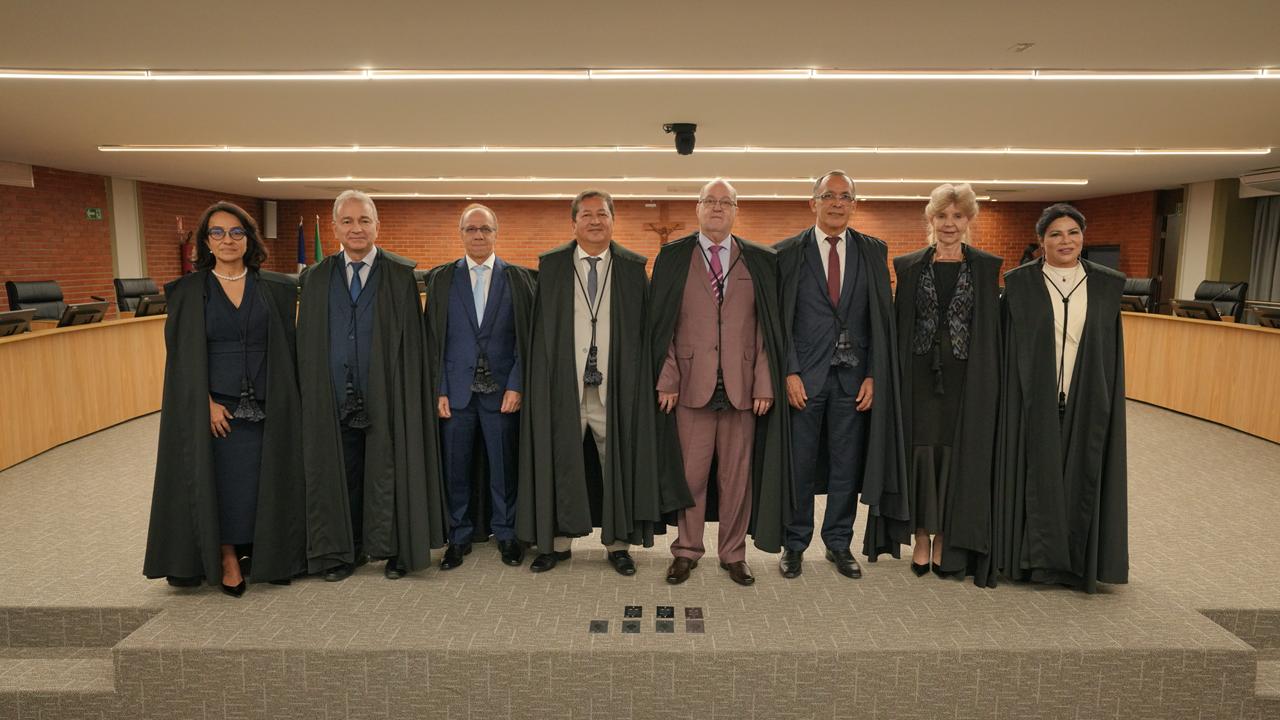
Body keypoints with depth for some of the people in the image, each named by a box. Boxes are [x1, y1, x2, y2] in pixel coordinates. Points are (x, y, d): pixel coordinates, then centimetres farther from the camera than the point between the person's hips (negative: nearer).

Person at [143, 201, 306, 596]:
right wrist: (207, 403, -12)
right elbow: (182, 354, -3)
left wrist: (285, 401, -2)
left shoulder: (274, 288, 5)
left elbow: (286, 349, 5)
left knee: (267, 483, 6)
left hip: (266, 406, 2)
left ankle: (269, 555, 21)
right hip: (215, 406, -1)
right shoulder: (188, 291, 1)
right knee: (223, 483, 3)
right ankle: (228, 560, 19)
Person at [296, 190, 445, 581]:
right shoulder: (315, 277, 8)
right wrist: (313, 394, 2)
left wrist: (408, 394, -10)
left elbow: (411, 340, -4)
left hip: (386, 396, -2)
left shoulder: (401, 274, -1)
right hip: (335, 397, 3)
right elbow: (306, 343, 9)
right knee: (342, 474, 12)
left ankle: (395, 549, 22)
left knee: (389, 473, 6)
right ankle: (345, 551, 28)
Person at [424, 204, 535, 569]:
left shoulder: (519, 278, 4)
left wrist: (517, 386, -7)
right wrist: (438, 390, -2)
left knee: (504, 467, 6)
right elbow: (433, 339, 4)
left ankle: (506, 533, 24)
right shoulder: (440, 278, 7)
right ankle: (459, 536, 23)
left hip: (503, 391, -1)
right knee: (455, 468, 7)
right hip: (455, 390, 1)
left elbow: (526, 337, 0)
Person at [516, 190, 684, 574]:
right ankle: (558, 541, 22)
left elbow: (644, 328, 5)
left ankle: (617, 542, 20)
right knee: (562, 462, 7)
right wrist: (540, 379, -1)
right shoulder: (550, 265, 6)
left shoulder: (634, 267, 6)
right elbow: (539, 329, 5)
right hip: (564, 383, 0)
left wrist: (637, 378, -1)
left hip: (615, 384, 0)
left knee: (618, 462, 6)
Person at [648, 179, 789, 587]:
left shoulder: (760, 261, 8)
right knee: (690, 474, 5)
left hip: (742, 387, 1)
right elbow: (661, 325, 3)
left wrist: (764, 384, -2)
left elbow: (768, 328, 5)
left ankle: (733, 554, 23)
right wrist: (667, 380, -3)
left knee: (738, 476, 8)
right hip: (691, 385, -1)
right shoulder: (672, 257, 6)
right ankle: (687, 552, 21)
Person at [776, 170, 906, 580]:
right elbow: (781, 319, -1)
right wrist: (790, 372, -9)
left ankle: (838, 542, 24)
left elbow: (882, 319, 5)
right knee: (799, 464, 5)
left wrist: (873, 375, -3)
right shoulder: (788, 252, 2)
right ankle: (795, 543, 20)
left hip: (854, 376, 2)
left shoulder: (873, 252, 7)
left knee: (847, 464, 9)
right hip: (804, 375, -2)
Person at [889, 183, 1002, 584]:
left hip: (967, 378, 0)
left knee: (958, 455, 5)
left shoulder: (987, 267, 3)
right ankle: (922, 536, 19)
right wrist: (894, 378, -2)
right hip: (920, 375, 0)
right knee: (920, 453, 4)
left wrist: (992, 383, -4)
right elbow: (899, 325, 4)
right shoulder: (909, 266, 4)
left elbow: (993, 328, 2)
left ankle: (944, 539, 20)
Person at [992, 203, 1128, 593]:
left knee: (1081, 475, 8)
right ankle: (1034, 557, 18)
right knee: (1037, 476, 5)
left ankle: (1079, 561, 23)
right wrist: (1011, 396, -4)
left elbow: (1111, 351, 7)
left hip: (1086, 402, 2)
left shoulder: (1107, 285, 5)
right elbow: (1007, 346, 0)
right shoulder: (1019, 283, -1)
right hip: (1035, 400, -2)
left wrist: (1107, 400, 3)